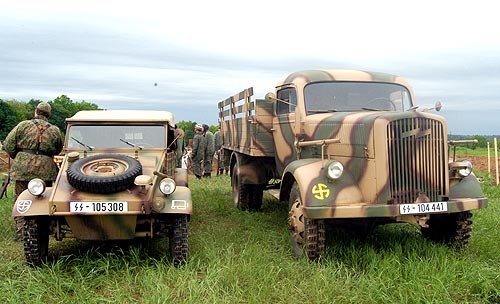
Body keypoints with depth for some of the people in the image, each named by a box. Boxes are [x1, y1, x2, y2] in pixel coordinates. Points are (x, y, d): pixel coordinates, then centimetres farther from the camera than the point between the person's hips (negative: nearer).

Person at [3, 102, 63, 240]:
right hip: (45, 169, 1)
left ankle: (20, 231, 9)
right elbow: (58, 150, 17)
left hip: (23, 168, -1)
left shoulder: (23, 125, 2)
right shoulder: (54, 130, 7)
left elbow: (8, 145, 2)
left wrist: (17, 158, 18)